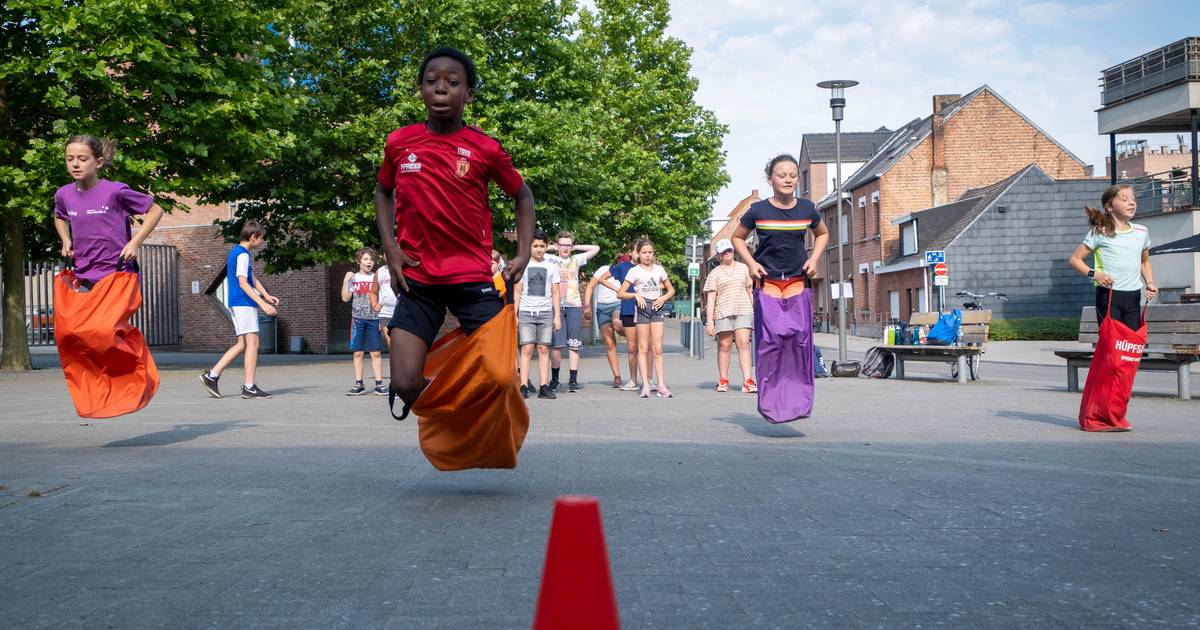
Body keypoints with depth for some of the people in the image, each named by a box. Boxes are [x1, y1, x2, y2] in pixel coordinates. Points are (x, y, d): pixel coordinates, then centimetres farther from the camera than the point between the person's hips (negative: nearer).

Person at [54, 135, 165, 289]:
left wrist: (135, 242, -11)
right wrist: (66, 240, 11)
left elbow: (156, 210, -3)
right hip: (84, 281, 5)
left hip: (117, 276, -5)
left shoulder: (115, 191, -11)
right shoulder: (63, 195, 4)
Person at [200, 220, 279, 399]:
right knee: (252, 342, -8)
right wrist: (262, 303, -24)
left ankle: (211, 375, 11)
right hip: (244, 303, -10)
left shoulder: (236, 252, 19)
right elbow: (242, 283, -20)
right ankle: (249, 387, -8)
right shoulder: (243, 255, -12)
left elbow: (252, 279, 23)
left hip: (237, 304, 10)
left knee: (243, 344, 11)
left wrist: (266, 295, 12)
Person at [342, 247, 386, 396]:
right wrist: (345, 281, -7)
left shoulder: (376, 278, 5)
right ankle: (359, 385, 8)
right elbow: (345, 298, 1)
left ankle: (379, 384, 3)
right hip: (358, 318, 1)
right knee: (358, 352, 2)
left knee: (376, 352, -2)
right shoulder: (353, 278, 6)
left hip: (374, 318, 0)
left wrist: (379, 305, -13)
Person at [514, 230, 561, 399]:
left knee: (544, 349, -1)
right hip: (526, 311, -1)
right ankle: (524, 386, -9)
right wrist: (514, 315, 0)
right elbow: (517, 292, 8)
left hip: (546, 312, 1)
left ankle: (544, 386, -1)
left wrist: (557, 316, 5)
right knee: (527, 348, -8)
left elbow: (555, 293, 12)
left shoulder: (551, 267, 12)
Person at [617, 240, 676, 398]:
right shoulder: (634, 271, 3)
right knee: (643, 348, -1)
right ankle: (645, 385, -2)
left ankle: (661, 385, -3)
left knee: (657, 349, -1)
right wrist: (636, 294, -14)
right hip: (643, 307, -2)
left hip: (657, 307, 2)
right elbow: (620, 293, 1)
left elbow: (671, 290, 19)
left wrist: (664, 298, 0)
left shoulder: (659, 269, 11)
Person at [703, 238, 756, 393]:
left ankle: (747, 381, -13)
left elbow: (750, 291, 22)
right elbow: (710, 299, 1)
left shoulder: (743, 268, 15)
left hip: (743, 311, 1)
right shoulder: (714, 273, 7)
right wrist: (709, 321, -7)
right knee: (724, 346, 2)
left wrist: (755, 310, 20)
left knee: (744, 343, -9)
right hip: (723, 313, -1)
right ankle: (723, 380, 13)